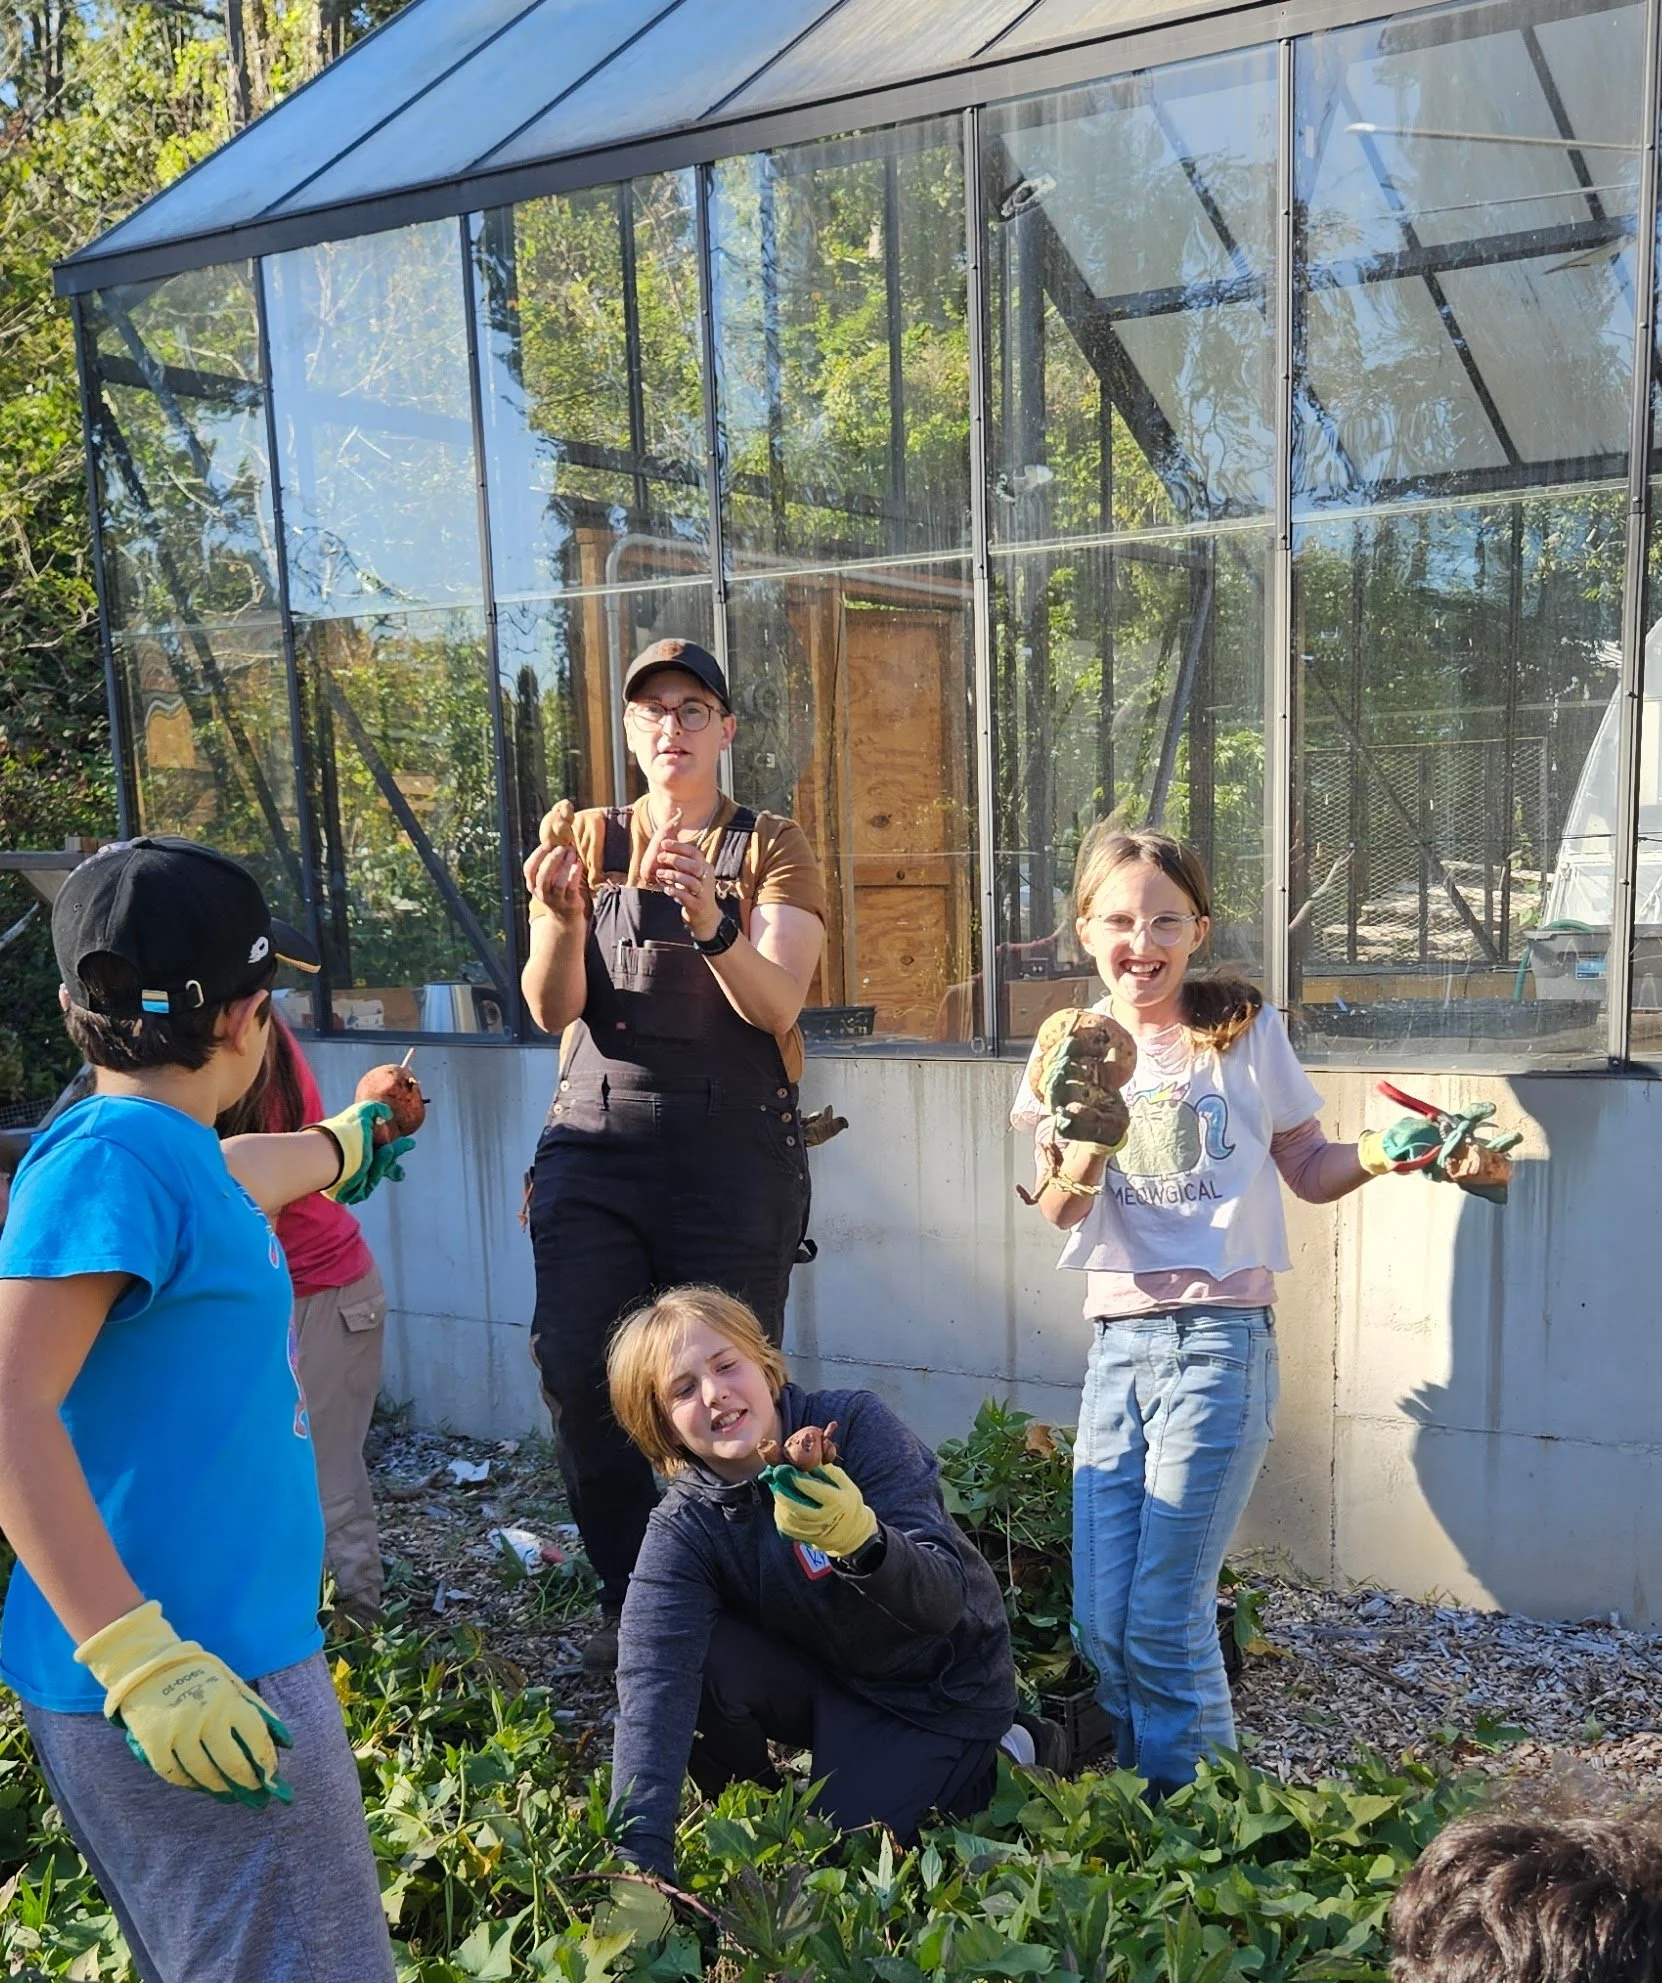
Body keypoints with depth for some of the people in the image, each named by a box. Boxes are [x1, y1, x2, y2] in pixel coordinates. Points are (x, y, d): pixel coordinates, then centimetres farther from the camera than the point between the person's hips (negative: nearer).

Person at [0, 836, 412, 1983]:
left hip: (235, 1655, 9)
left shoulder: (179, 1157, 10)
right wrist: (143, 1662, -26)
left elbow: (249, 1176, 34)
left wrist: (350, 1137, 54)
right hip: (180, 1680, -9)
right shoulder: (110, 1158, -17)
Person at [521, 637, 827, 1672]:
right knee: (579, 1374, -5)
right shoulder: (588, 840, 11)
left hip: (733, 1148, -2)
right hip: (596, 1137, 2)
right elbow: (552, 1010, 1)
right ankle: (632, 1598, 17)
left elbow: (777, 1005, -10)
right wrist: (563, 919, -20)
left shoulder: (773, 846, 5)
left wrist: (712, 922, -29)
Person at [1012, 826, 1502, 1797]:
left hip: (1218, 1343, -3)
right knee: (1101, 1621, 6)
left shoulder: (1246, 1030, 0)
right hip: (1117, 1343, 4)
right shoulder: (1073, 1050, 6)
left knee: (1164, 1620, -3)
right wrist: (1083, 1154, -24)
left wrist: (1378, 1155, -13)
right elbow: (1060, 1212, -3)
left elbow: (1309, 1171, 7)